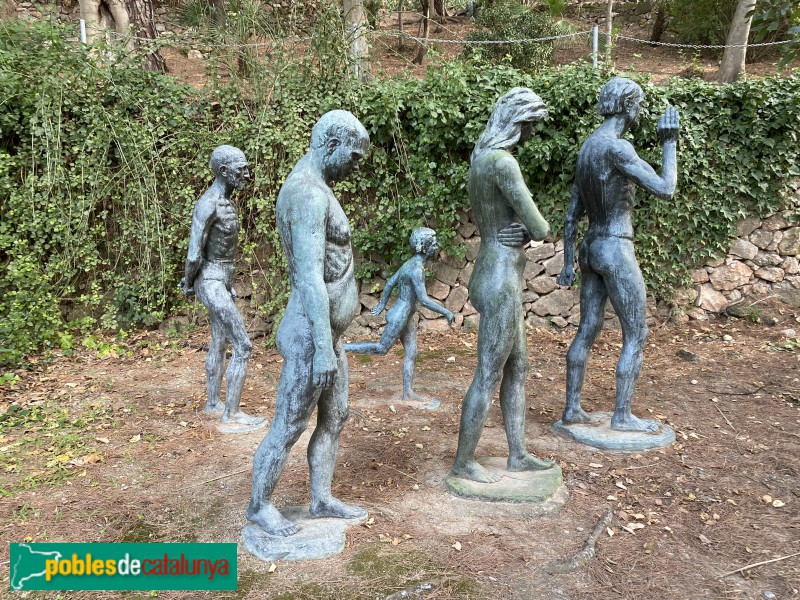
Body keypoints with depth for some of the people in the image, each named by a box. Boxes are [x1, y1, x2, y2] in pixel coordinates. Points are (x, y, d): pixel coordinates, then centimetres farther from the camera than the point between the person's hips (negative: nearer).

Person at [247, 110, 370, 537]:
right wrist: (323, 347, -26)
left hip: (327, 334, 10)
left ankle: (321, 500, 31)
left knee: (334, 418, 17)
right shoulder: (309, 195, -20)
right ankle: (259, 506, 22)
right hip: (312, 336, -10)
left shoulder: (310, 188, 14)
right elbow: (311, 278, -26)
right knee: (289, 426, 4)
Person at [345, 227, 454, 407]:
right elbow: (424, 300, -26)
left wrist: (381, 305, 23)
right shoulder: (416, 269, -23)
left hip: (406, 316, 9)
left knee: (412, 353, 10)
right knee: (381, 348, 3)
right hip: (400, 316, -9)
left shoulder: (411, 263, 7)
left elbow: (390, 283, 14)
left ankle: (408, 394, 15)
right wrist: (446, 312, -19)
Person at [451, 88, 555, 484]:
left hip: (497, 277, 10)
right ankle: (463, 463, 18)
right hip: (501, 283, -10)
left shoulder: (481, 156, 12)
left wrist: (520, 232, -8)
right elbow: (540, 229, -20)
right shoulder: (502, 162, -20)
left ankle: (518, 455, 31)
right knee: (488, 378, 2)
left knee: (517, 369, 18)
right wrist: (530, 231, 3)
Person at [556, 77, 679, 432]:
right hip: (616, 252, -9)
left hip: (591, 249, 9)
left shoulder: (586, 149, 12)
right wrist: (669, 143, -7)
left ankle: (572, 408, 20)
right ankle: (622, 415, 12)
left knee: (587, 330, 13)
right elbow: (665, 190, -20)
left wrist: (568, 264, 15)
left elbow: (571, 215, 13)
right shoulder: (617, 147, -17)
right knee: (636, 336, 3)